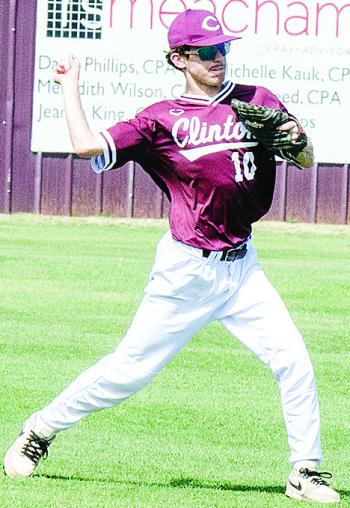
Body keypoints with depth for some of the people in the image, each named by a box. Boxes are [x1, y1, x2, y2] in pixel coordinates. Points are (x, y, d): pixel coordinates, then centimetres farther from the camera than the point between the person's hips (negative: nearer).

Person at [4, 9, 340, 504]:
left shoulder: (258, 101, 5)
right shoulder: (163, 119, -6)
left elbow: (306, 162, 9)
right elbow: (89, 146, -14)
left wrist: (298, 138, -14)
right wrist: (70, 85, -3)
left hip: (241, 267, 4)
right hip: (187, 270, -4)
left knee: (294, 361, -6)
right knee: (131, 367, 1)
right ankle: (40, 429, 19)